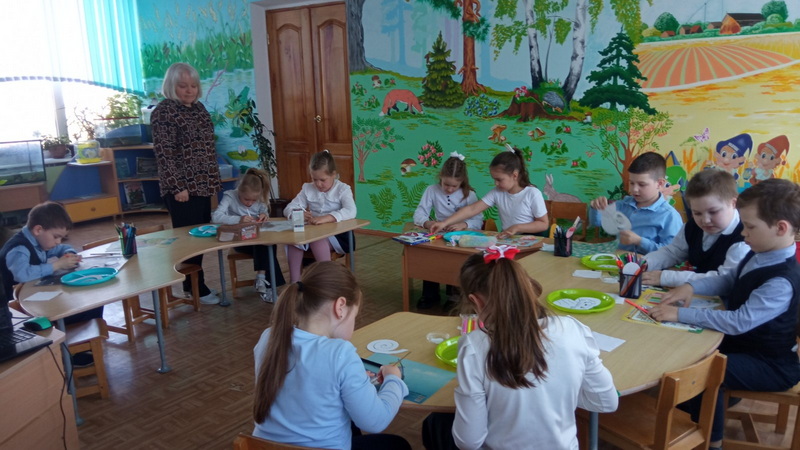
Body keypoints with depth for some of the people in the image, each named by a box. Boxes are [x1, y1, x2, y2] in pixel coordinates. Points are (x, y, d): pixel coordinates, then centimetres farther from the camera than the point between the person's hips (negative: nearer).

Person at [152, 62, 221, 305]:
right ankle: (196, 288, 11)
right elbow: (163, 152, -15)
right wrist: (178, 187, -19)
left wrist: (213, 181, 17)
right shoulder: (164, 111, -11)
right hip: (182, 189, -8)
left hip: (202, 185, 8)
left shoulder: (198, 108, 13)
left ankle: (194, 284, 24)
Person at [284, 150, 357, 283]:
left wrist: (326, 218, -38)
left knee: (318, 240, -35)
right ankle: (295, 283, -21)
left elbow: (350, 212, -23)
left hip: (338, 234, -4)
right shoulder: (308, 189, 8)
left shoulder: (343, 189, -4)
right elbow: (288, 208, 3)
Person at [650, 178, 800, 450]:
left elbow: (740, 322, -38)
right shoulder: (758, 255, -4)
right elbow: (729, 280, 12)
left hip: (772, 365, -9)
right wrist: (691, 286, -7)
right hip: (745, 341, 9)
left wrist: (681, 314, -36)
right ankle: (692, 415, 21)